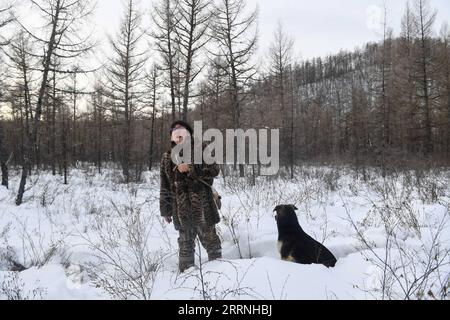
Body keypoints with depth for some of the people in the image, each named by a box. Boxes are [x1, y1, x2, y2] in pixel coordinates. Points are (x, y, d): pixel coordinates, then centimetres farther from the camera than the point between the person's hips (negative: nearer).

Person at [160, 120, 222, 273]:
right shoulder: (167, 157, 12)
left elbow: (214, 169, -9)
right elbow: (165, 186, 13)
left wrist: (190, 168, -17)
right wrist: (165, 210, 11)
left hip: (202, 205, -2)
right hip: (181, 208, 2)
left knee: (210, 238, 4)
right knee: (185, 242, 8)